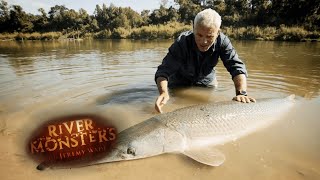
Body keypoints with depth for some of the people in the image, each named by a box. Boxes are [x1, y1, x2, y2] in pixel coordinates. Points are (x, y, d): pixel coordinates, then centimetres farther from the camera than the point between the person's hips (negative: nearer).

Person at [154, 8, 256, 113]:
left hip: (207, 82, 2)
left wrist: (241, 93, -48)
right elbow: (164, 71, -40)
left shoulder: (222, 41, -27)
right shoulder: (182, 43, -35)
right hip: (180, 84, -2)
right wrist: (163, 93, -59)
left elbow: (237, 67, -31)